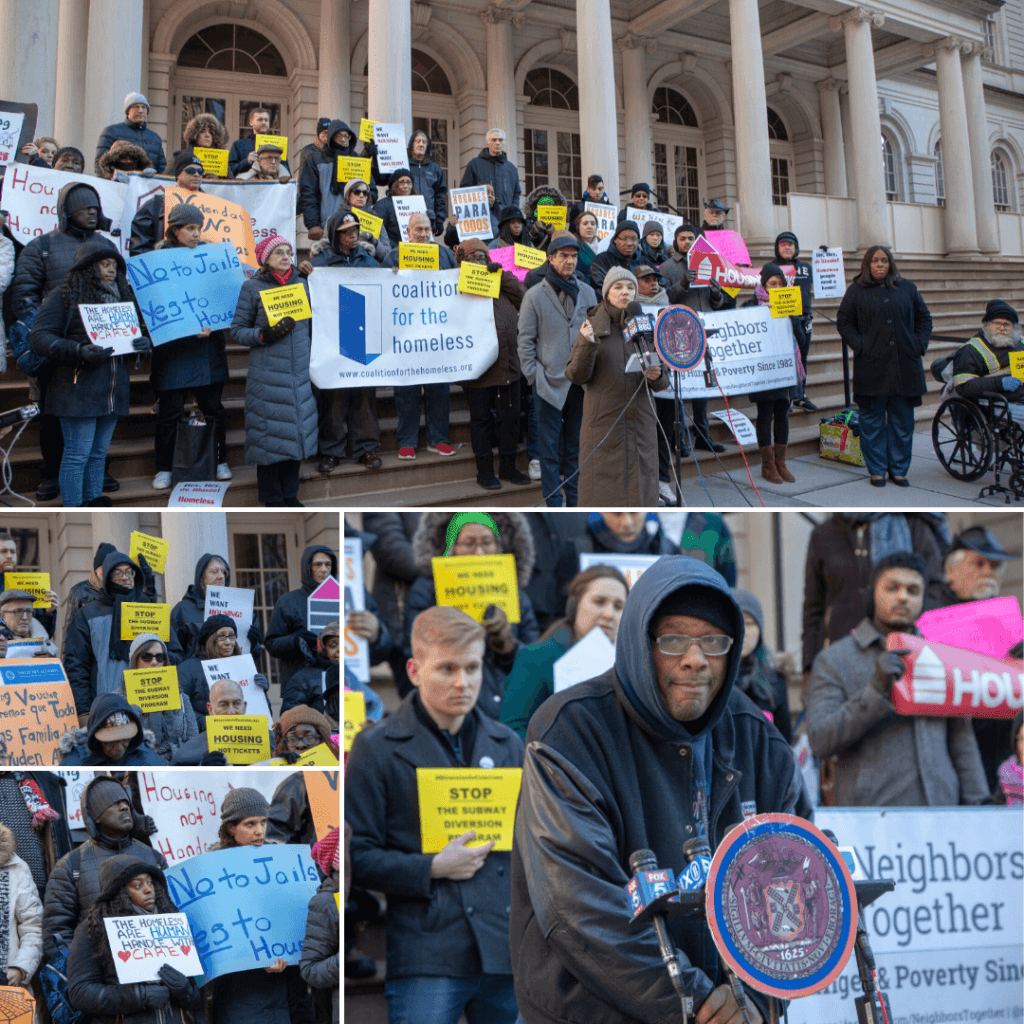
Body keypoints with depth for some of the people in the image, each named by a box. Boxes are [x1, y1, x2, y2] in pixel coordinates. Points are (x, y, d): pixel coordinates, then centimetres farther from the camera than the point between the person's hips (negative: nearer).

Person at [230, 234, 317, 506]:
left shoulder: (302, 284, 11)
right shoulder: (252, 287, -1)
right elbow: (237, 331, -2)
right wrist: (265, 334, -17)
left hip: (299, 372, 4)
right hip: (267, 374, -4)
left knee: (297, 431, 5)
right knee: (269, 433, -2)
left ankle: (290, 494, 19)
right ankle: (272, 498, 10)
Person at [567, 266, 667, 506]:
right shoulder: (592, 326, 1)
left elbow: (662, 383, 11)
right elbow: (576, 375, -5)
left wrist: (656, 376, -12)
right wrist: (588, 345, -20)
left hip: (639, 421, 3)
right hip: (603, 421, -3)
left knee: (640, 485, 1)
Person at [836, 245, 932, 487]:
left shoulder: (907, 288, 11)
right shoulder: (856, 291, 5)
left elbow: (924, 318, 16)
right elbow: (844, 322, 5)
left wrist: (919, 344, 2)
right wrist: (859, 346, -7)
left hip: (905, 367, 2)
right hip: (871, 366, -2)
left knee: (903, 421, 5)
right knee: (873, 421, 1)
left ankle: (899, 469, 15)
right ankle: (876, 470, 11)